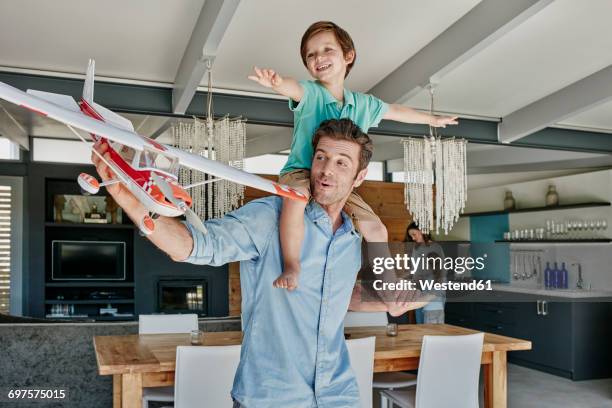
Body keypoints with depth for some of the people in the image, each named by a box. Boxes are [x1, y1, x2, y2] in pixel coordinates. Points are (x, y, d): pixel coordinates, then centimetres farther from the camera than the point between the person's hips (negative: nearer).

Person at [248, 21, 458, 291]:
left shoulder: (363, 104, 6)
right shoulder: (310, 93, -10)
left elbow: (395, 111, 24)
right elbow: (293, 88, -35)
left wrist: (432, 120, 37)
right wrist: (276, 82, -61)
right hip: (301, 172, -5)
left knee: (376, 230, 2)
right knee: (297, 196, -40)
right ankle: (291, 267, -28)